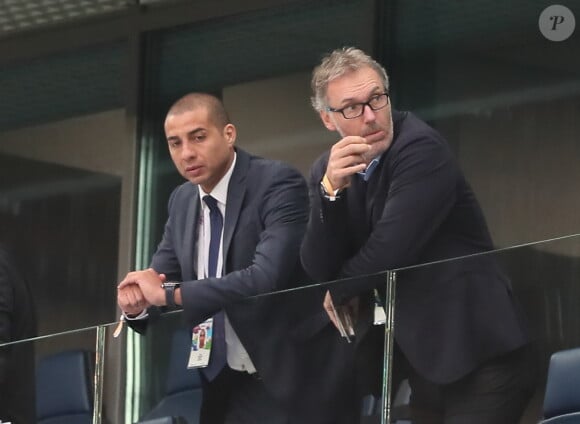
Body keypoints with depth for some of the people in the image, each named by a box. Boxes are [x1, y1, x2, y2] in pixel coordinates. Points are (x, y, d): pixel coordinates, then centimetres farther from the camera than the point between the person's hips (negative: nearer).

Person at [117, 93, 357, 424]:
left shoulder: (278, 184, -16)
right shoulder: (182, 200, 7)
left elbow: (267, 276, -29)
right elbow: (161, 278, 11)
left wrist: (170, 294, -27)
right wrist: (136, 299, -13)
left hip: (293, 380, -7)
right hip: (226, 384, 7)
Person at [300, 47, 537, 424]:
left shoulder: (422, 150, -16)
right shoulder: (330, 171, 6)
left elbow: (388, 254, -21)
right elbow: (319, 270, -3)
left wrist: (341, 293, -1)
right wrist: (331, 190, -17)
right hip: (420, 360, 7)